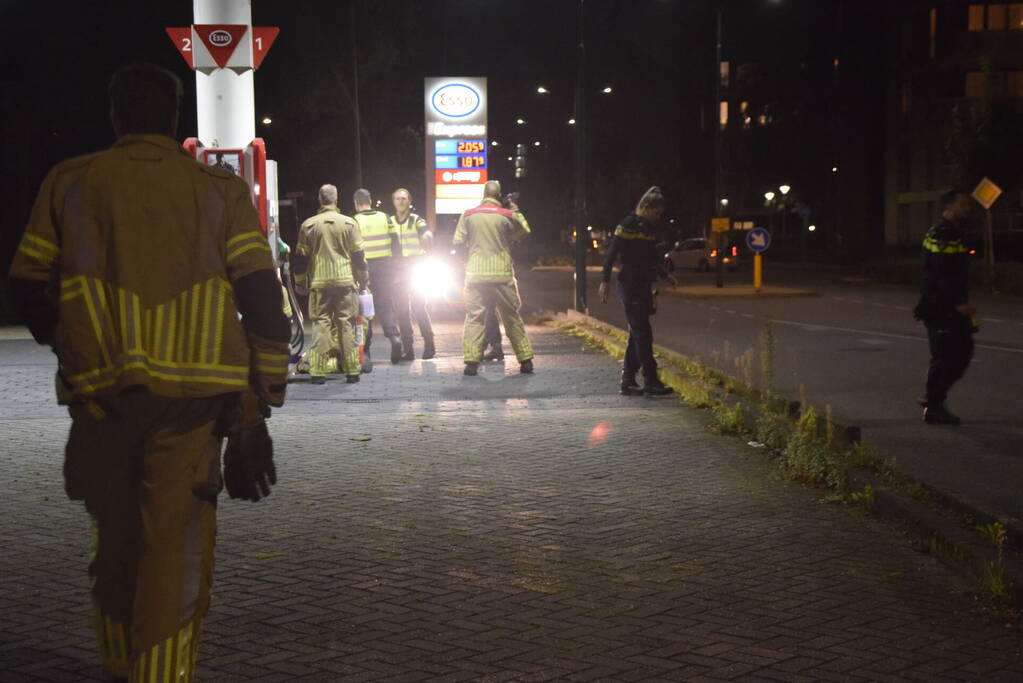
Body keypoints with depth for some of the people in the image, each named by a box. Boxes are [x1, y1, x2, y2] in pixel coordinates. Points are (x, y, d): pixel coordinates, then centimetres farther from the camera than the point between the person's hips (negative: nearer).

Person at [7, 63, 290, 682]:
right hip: (192, 395, -2)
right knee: (175, 548, 2)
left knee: (116, 538, 18)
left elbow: (28, 284, 9)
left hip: (101, 392, 2)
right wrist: (263, 397, 2)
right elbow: (261, 294, -2)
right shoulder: (220, 189, 5)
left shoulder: (70, 183, 7)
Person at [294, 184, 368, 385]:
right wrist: (363, 279, 15)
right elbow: (358, 255, 4)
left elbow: (301, 257, 7)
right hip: (346, 282, 0)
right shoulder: (349, 223, 1)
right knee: (347, 325, 4)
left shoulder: (308, 225, 3)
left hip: (319, 284, 0)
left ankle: (318, 371, -2)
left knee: (320, 324, 3)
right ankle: (352, 371, 4)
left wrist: (300, 282, 18)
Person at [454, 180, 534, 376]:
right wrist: (516, 212, 19)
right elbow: (524, 232, 10)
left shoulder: (468, 215, 1)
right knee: (512, 317, 9)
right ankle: (525, 360, 10)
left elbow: (457, 242, 0)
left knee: (474, 317, 4)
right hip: (502, 274, 0)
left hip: (475, 274, 0)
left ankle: (471, 361, -7)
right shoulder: (507, 216, -3)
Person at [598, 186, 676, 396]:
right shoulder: (628, 225, -11)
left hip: (644, 286, 8)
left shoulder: (650, 227, 13)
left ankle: (628, 381, 13)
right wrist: (605, 280, -15)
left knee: (637, 334, 9)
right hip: (630, 286, -8)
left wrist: (664, 275, 26)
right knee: (643, 334, -10)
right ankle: (650, 381, -9)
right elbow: (612, 253, -12)